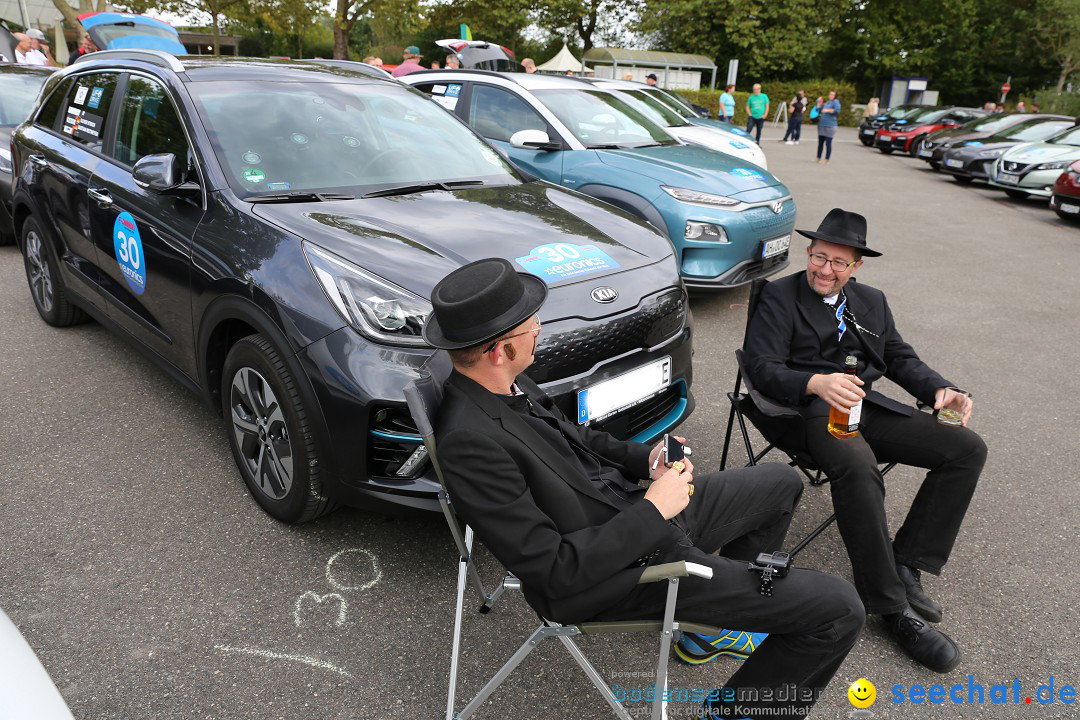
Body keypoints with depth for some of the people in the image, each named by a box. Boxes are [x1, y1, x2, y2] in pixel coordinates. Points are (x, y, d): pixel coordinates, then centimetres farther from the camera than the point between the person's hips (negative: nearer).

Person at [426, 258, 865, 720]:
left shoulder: (505, 383, -3)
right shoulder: (470, 441, -30)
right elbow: (555, 573, -28)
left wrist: (646, 458, -1)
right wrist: (653, 511, -20)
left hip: (629, 506, 9)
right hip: (621, 572, -9)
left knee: (781, 482, 24)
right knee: (838, 610, -9)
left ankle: (716, 616, 37)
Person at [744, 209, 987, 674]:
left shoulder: (871, 301, 20)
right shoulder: (780, 297, 1)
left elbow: (900, 358, 21)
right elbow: (763, 368, -11)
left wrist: (941, 390, 1)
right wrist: (816, 383, -30)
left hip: (865, 404, 7)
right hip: (807, 410, -6)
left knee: (968, 448, -10)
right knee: (858, 468, -37)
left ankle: (904, 565, -7)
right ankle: (892, 605, -23)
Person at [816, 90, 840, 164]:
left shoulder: (835, 102, -3)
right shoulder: (826, 102, 18)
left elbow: (837, 110, -21)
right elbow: (819, 111, 26)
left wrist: (828, 110, -29)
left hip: (830, 126, -7)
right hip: (822, 124, 7)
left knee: (828, 143, -5)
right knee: (820, 142, 10)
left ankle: (827, 159, 0)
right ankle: (818, 158, 18)